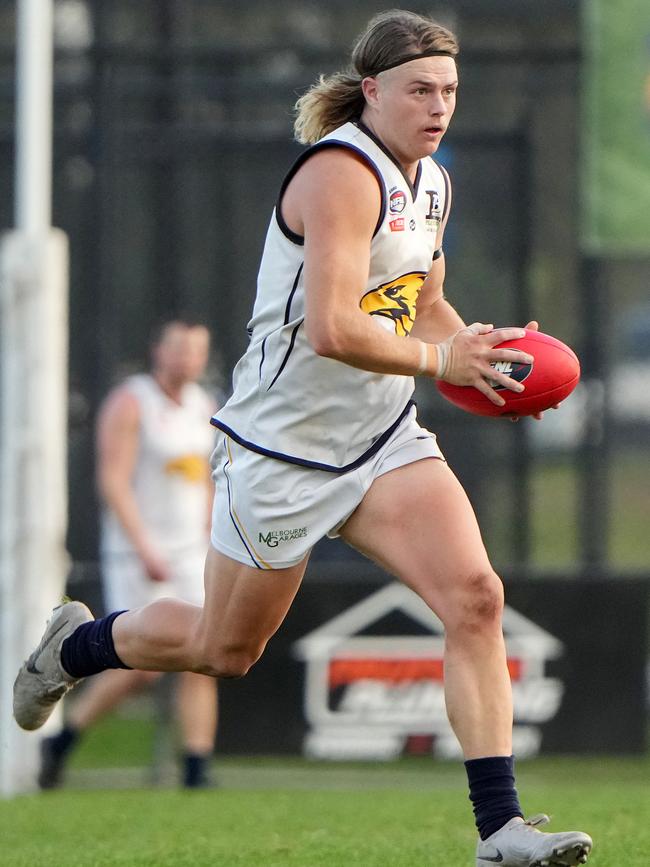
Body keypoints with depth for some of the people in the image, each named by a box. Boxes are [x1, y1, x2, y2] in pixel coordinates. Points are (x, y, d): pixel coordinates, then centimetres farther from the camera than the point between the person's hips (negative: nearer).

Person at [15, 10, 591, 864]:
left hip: (383, 440, 7)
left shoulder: (430, 182, 8)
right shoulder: (341, 174, -21)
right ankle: (75, 645, 41)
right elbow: (333, 329, -31)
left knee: (476, 597, -15)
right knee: (224, 650, 11)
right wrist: (441, 360, -20)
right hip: (282, 448, -7)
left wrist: (479, 350, 5)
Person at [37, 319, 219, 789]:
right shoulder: (130, 403, -10)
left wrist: (207, 548, 19)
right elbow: (114, 482, -17)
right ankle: (61, 741, 10)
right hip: (135, 554, -6)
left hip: (188, 555, 6)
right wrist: (146, 550, -24)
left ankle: (198, 769, -5)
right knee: (142, 666, -9)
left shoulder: (204, 406, 11)